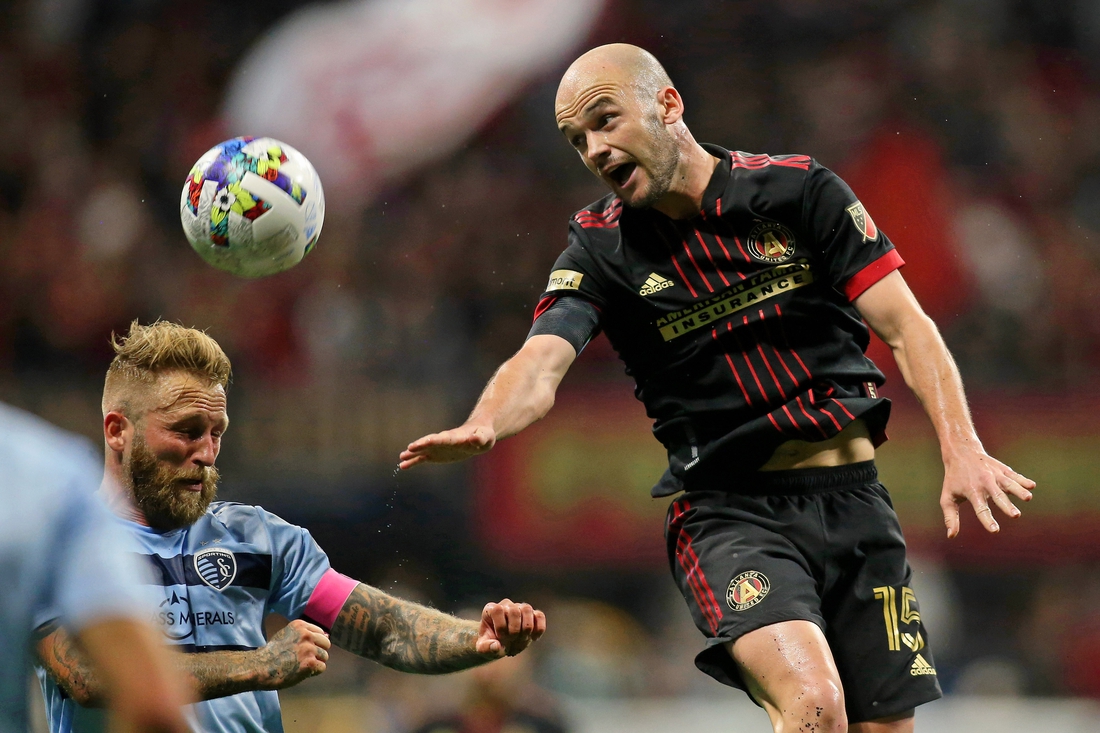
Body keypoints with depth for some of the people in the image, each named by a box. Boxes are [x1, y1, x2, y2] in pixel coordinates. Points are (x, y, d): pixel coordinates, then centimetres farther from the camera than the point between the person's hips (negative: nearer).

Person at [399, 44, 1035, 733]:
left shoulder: (800, 189, 1)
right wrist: (481, 427, -38)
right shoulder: (602, 250, 1)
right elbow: (541, 363, -15)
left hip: (853, 499, 2)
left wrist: (963, 448, -16)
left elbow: (907, 328, -1)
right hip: (728, 513, -2)